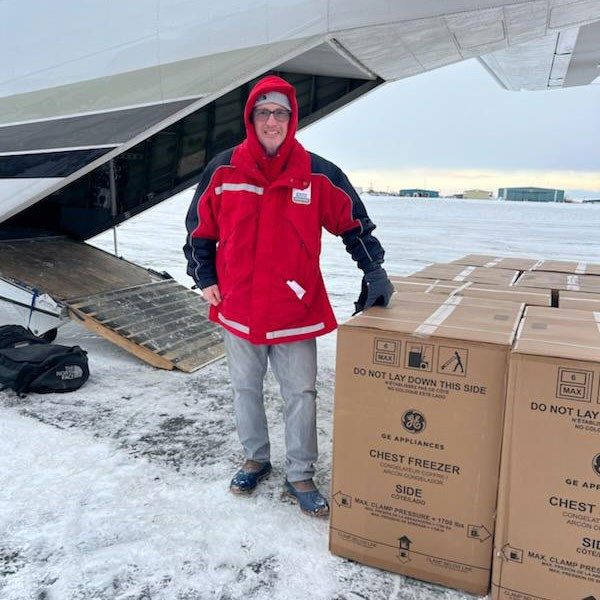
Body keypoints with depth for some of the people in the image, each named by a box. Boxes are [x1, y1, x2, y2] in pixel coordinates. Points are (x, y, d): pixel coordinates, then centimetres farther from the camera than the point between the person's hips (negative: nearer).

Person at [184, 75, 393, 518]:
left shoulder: (318, 174, -5)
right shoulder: (223, 170, -1)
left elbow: (354, 223, 2)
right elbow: (200, 228, 9)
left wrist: (374, 272, -5)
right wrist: (204, 278, 4)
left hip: (295, 308, -1)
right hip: (237, 306, 2)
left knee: (300, 394, 6)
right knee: (246, 388, 16)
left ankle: (300, 477, 23)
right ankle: (256, 459, 37)